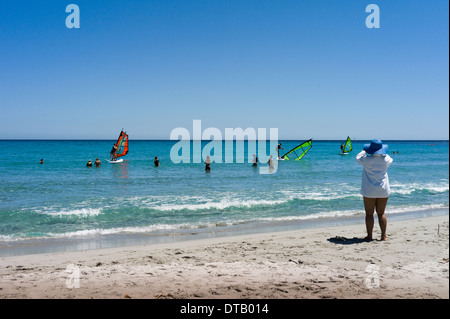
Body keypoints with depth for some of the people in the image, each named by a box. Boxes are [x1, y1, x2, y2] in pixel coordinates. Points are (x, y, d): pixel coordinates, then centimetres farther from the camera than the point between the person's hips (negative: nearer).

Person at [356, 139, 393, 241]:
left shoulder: (367, 160, -13)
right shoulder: (386, 159, -5)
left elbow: (358, 158, 9)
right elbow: (390, 160, 21)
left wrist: (364, 151, 25)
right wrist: (383, 152, 32)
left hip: (369, 191, -3)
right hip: (383, 191, 3)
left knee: (369, 214, 4)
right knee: (381, 213, 11)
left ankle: (369, 236, 7)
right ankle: (383, 236, 11)